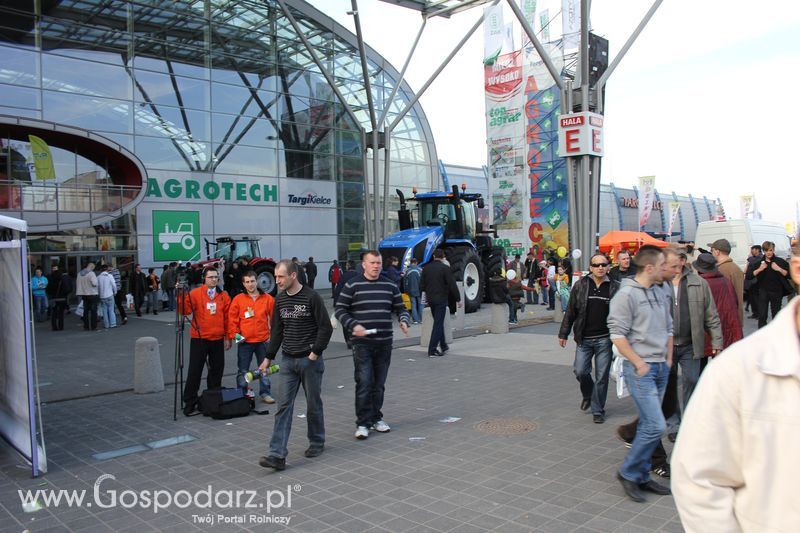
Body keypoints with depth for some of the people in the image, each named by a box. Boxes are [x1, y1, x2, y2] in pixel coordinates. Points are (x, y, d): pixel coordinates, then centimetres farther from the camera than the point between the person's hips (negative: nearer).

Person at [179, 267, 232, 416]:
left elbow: (227, 318, 8)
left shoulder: (224, 296, 5)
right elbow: (184, 310, -11)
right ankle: (189, 402, 8)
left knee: (216, 370, 10)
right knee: (195, 370, -1)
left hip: (217, 340, 3)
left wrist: (227, 338, 7)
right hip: (199, 339, -3)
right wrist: (182, 294, -23)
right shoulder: (195, 293, -3)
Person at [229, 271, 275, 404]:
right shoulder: (238, 299, -2)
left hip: (263, 340, 1)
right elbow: (232, 319, -1)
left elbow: (274, 318, 5)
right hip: (244, 341, -1)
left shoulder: (267, 298, 1)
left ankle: (265, 393, 21)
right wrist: (234, 334, -8)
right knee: (243, 370, 6)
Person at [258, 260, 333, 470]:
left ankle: (317, 443, 29)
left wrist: (315, 352, -13)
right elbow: (277, 331, 14)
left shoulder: (312, 297, -11)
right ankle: (277, 455, -4)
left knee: (314, 404, 9)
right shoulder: (279, 300, 7)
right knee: (283, 406, -2)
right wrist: (268, 357, 12)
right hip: (287, 360, 5)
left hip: (309, 360, -4)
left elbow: (326, 327, -10)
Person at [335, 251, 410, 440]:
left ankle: (376, 418, 25)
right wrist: (353, 325, -15)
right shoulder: (352, 285, -2)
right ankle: (363, 423, 3)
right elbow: (340, 309, 0)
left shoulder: (390, 285, 9)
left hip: (384, 342, 4)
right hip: (362, 343, -4)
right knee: (364, 383, -7)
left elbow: (400, 308, 16)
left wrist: (404, 321, -4)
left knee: (379, 383, 11)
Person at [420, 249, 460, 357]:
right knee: (438, 323, -2)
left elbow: (421, 285, 5)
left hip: (430, 299, 6)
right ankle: (432, 350, -6)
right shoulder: (445, 268, -12)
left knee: (438, 322, 19)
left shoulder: (426, 268, 3)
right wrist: (458, 299, -4)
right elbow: (452, 285, -13)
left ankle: (443, 346, 30)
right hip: (441, 299, -5)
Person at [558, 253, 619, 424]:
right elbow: (570, 311, 5)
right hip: (584, 339, 1)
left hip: (604, 339, -1)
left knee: (602, 377, 3)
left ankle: (598, 410, 19)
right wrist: (563, 333, 5)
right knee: (580, 371, -1)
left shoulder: (615, 287, -1)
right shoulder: (580, 286, 0)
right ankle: (587, 394, 31)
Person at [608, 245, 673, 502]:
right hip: (639, 368, -8)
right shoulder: (626, 294, -12)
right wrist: (639, 363, -15)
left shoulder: (660, 293, 13)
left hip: (661, 368, 8)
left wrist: (668, 359, 12)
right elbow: (617, 335, -15)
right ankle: (628, 472, 6)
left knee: (649, 424, 12)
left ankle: (641, 476, 23)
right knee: (655, 425, -11)